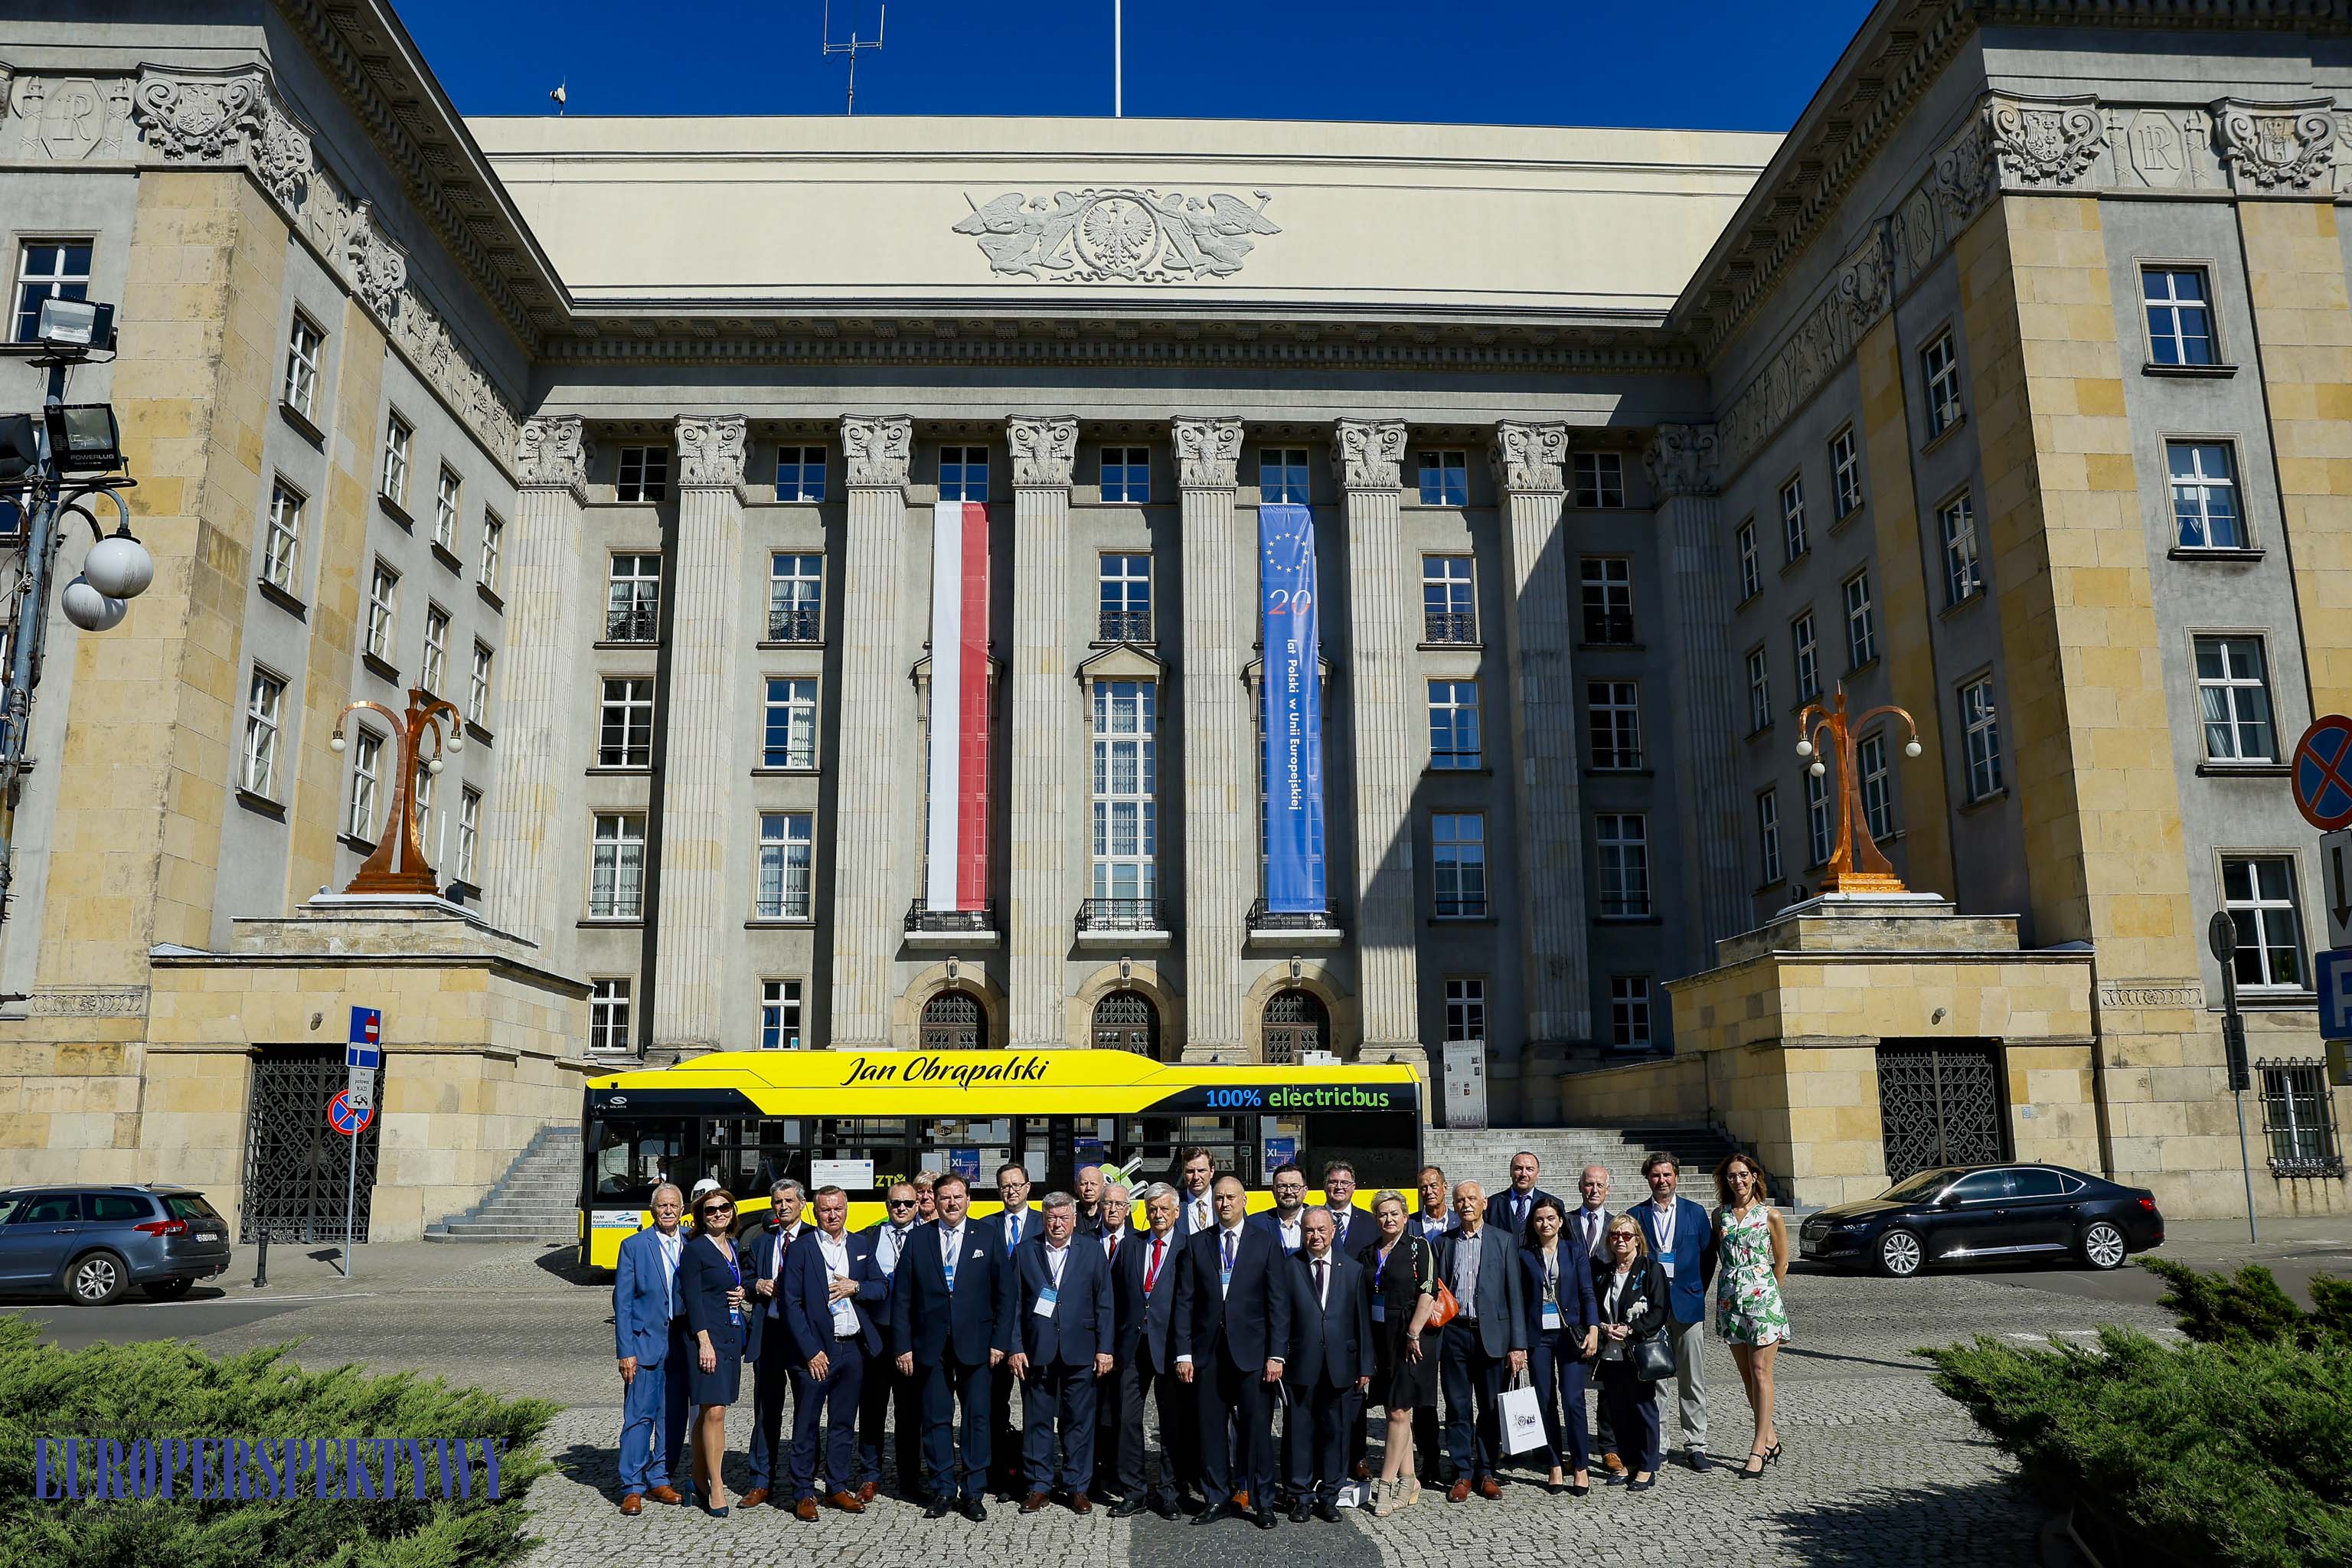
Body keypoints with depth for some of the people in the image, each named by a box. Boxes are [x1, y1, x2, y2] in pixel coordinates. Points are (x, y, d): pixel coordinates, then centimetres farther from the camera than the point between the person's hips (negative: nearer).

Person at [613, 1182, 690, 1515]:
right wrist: (626, 1351, -9)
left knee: (673, 1417, 9)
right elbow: (622, 1303, -4)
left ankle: (658, 1480, 21)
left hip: (681, 1343, 4)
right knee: (639, 1416, -3)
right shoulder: (634, 1246, -2)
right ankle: (632, 1489, 5)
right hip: (645, 1342, -3)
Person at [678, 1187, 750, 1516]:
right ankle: (715, 1487, -2)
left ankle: (700, 1478, 21)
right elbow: (692, 1298, -11)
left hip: (732, 1336, 7)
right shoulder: (694, 1249, -7)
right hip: (707, 1335, -7)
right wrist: (704, 1342, -16)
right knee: (714, 1411, -9)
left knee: (710, 1410, 11)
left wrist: (741, 1293, 7)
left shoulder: (734, 1247, 14)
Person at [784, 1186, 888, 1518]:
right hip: (815, 1349, -4)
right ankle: (803, 1494, 14)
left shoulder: (861, 1245, 9)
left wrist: (855, 1287, -10)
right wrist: (811, 1351, -12)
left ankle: (839, 1487, 23)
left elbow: (882, 1289, 11)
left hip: (853, 1349, 4)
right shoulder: (801, 1247, -4)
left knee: (844, 1423, 12)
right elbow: (792, 1303, -7)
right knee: (806, 1425, 3)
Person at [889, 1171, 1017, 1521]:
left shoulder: (989, 1236, 3)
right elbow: (902, 1297, 4)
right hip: (932, 1345, 1)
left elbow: (1005, 1292, 2)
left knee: (977, 1418, 3)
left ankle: (973, 1493, 13)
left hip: (975, 1344, -1)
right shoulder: (918, 1239, 4)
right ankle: (943, 1491, 17)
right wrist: (903, 1346, -1)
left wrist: (1000, 1341, -4)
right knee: (936, 1419, 6)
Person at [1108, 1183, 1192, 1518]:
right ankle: (1133, 1492, 14)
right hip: (1132, 1347, 3)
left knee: (1174, 1422, 5)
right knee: (1127, 1418, 4)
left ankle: (1170, 1491, 18)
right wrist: (1111, 1346, 7)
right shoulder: (1130, 1248, 12)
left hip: (1170, 1347, -3)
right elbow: (1115, 1300, 12)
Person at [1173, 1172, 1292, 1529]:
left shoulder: (1267, 1244, 3)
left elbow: (1279, 1304, 0)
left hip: (1251, 1351, -2)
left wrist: (1276, 1355, -7)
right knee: (1211, 1429, 6)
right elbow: (1185, 1301, 5)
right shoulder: (1196, 1243, 7)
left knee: (1257, 1428, 0)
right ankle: (1217, 1499, 18)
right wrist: (1184, 1353, -2)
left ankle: (1263, 1503, 11)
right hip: (1207, 1351, 2)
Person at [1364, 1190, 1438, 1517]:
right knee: (1395, 1410, 9)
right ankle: (1409, 1482, 17)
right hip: (1381, 1337, 6)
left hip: (1411, 1337, -6)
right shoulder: (1371, 1253, 11)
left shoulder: (1418, 1247, -6)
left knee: (1399, 1411, -6)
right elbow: (1366, 1297, 14)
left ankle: (1386, 1484, -3)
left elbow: (1427, 1292, -13)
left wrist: (1413, 1333, -17)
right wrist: (1369, 1343, 8)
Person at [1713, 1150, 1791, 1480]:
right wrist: (1735, 1288, 12)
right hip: (1730, 1299, 4)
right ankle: (1770, 1437, 23)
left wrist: (1766, 1293, 7)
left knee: (1760, 1372, -6)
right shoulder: (1720, 1215, 8)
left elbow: (1781, 1262, 4)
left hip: (1761, 1297, -4)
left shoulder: (1770, 1215, -2)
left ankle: (1759, 1449, -4)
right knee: (1747, 1375, 9)